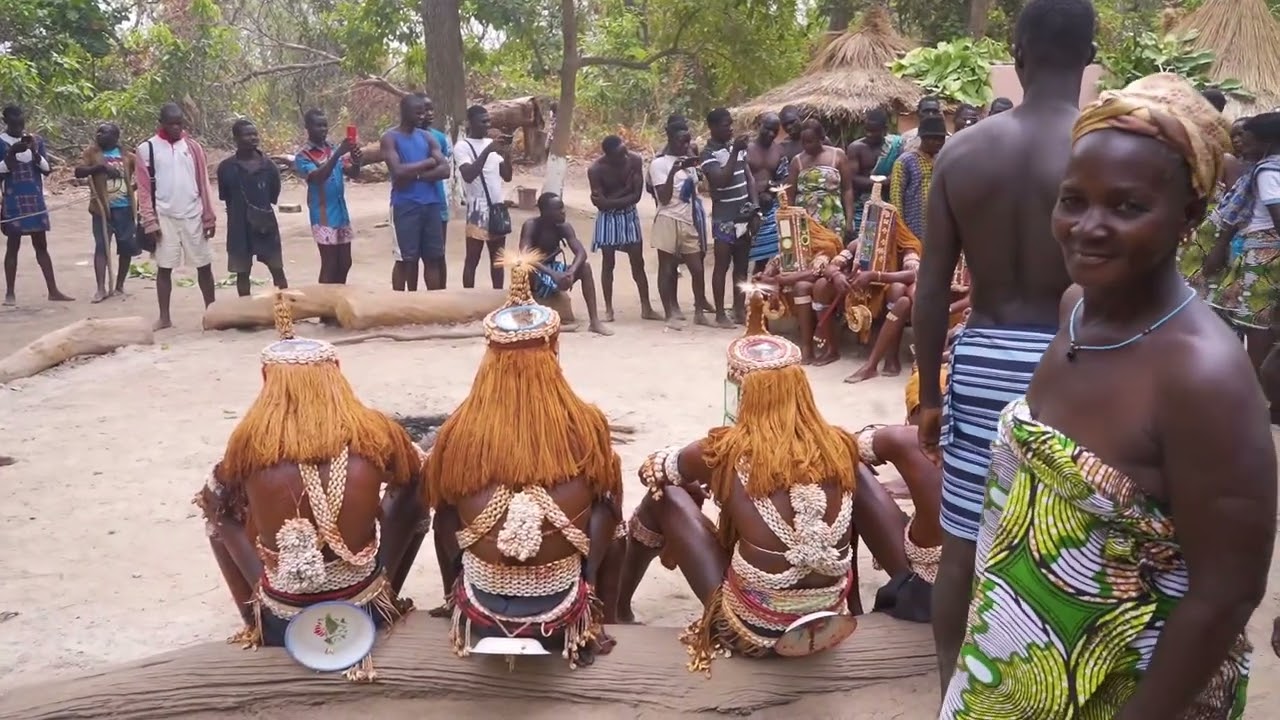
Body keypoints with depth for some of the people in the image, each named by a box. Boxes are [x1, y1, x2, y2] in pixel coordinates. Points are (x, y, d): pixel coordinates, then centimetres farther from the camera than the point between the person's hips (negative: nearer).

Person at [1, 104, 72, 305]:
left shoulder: (36, 140, 5)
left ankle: (53, 290, 11)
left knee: (41, 245, 9)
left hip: (36, 199, 3)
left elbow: (47, 169, 3)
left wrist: (35, 152, -13)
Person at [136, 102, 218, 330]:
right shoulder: (147, 149, -1)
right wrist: (150, 221, -8)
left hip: (193, 216, 2)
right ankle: (164, 317, 10)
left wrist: (209, 217, 1)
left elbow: (203, 183, 6)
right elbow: (144, 188, -2)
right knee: (164, 268, 3)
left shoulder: (192, 146, 6)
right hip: (164, 217, -2)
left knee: (204, 265, 6)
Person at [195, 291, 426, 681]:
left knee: (217, 506, 19)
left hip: (281, 628, 0)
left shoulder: (251, 443, -14)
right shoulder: (375, 434, -15)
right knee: (411, 494, 17)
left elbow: (214, 501, 7)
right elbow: (421, 477, 7)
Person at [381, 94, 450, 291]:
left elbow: (445, 170, 0)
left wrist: (415, 175, -11)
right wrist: (428, 162, -6)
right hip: (405, 205, -4)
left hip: (431, 204, 5)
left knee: (434, 257, 6)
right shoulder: (390, 138, -2)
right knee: (409, 258, 1)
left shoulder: (427, 137, 12)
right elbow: (398, 171, -17)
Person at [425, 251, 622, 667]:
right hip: (562, 616, -1)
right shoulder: (586, 426, -17)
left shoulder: (460, 432, -15)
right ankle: (596, 622, 33)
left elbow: (437, 499, 5)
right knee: (605, 506, 24)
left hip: (482, 615, 1)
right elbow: (609, 493, 3)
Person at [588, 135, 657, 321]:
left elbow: (637, 195, -16)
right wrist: (624, 190, -20)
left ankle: (646, 308, 12)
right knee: (609, 264, 3)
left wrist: (610, 200, -19)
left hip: (629, 215, 2)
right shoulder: (596, 169, -22)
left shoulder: (635, 160, -16)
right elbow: (601, 203, -22)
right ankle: (609, 309, 13)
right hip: (608, 218, -2)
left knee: (638, 263, 5)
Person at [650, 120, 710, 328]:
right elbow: (664, 198, -14)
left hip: (689, 221, 6)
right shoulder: (659, 163, -6)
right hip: (669, 221, -6)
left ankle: (699, 311, 15)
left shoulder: (688, 161, 14)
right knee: (667, 268, 2)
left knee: (697, 268, 5)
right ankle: (670, 314, 8)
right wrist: (673, 172, -23)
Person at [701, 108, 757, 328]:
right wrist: (735, 152, -24)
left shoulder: (737, 147, 9)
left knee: (741, 265, 11)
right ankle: (720, 314, 5)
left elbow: (749, 177, 12)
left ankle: (739, 309, 19)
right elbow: (721, 181, -23)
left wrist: (755, 204, 0)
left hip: (744, 214, 6)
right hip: (724, 218, -6)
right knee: (722, 265, 0)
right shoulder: (709, 153, -11)